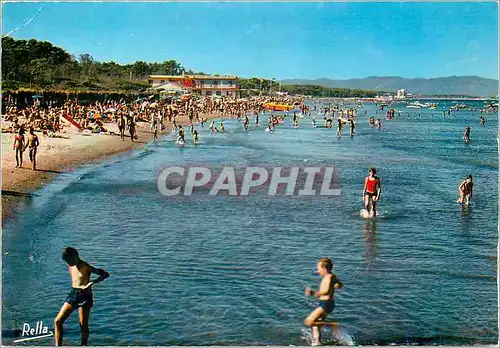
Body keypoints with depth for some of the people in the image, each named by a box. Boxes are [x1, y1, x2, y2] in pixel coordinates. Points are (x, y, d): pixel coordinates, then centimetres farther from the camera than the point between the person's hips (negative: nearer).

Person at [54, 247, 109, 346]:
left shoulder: (85, 267, -16)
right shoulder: (71, 266, 5)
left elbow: (105, 274, -19)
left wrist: (92, 282, -29)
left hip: (84, 297, -7)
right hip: (72, 294, 7)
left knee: (83, 325, 0)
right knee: (57, 321, -1)